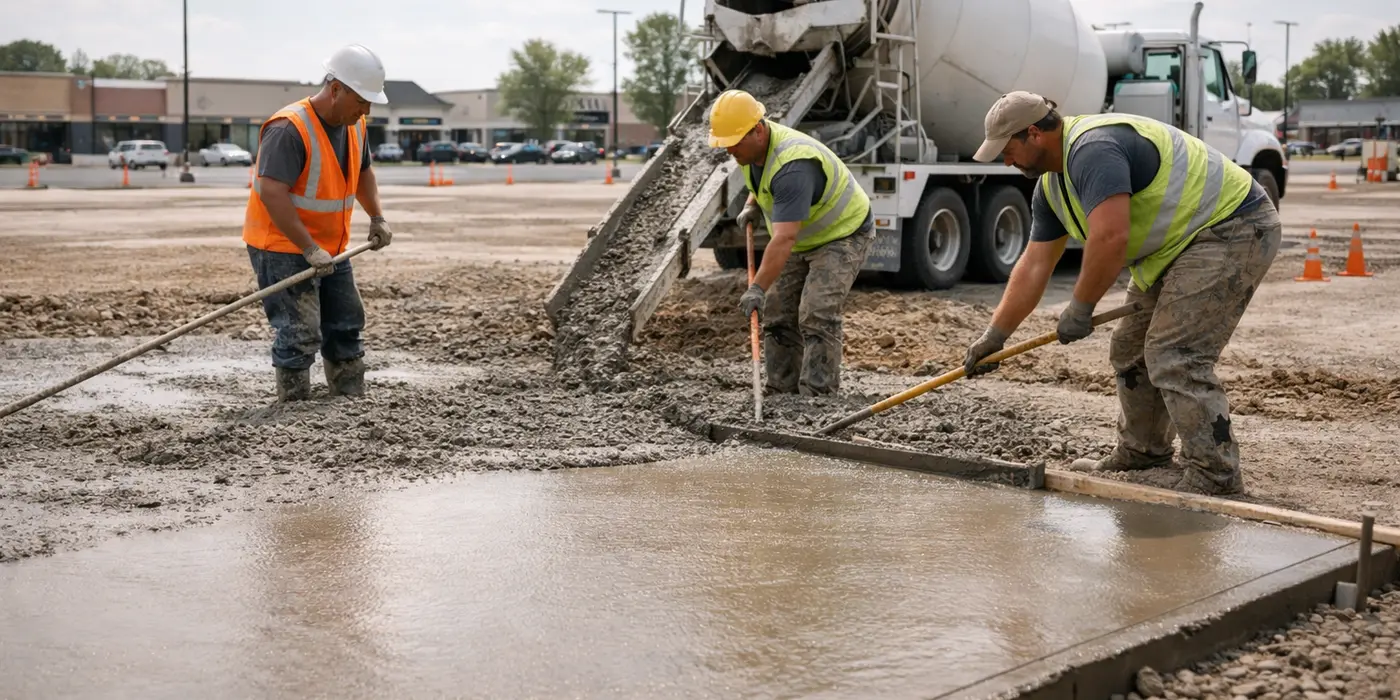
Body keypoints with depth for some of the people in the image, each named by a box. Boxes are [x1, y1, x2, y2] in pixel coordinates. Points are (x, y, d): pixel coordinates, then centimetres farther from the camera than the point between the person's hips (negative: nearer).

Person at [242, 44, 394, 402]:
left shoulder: (354, 126, 3)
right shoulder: (289, 129, -25)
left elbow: (362, 171, 22)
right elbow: (272, 193, -31)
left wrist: (377, 218, 8)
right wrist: (308, 248, -31)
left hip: (331, 249, 9)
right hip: (282, 248, -9)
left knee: (346, 326, 14)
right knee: (300, 334, -10)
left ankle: (352, 402, 25)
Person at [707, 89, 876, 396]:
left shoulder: (792, 165, -36)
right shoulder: (752, 148, -6)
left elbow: (784, 238, -43)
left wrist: (758, 288, -47)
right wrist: (752, 203, 2)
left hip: (843, 235, -10)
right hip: (803, 240, 10)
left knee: (817, 315, -21)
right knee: (778, 314, 5)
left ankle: (818, 396, -20)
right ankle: (781, 392, 10)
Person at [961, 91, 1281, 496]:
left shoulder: (1093, 149, -24)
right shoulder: (1051, 186, 9)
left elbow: (1110, 237, -33)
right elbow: (1034, 265, 12)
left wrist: (1080, 309, -21)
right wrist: (995, 335, 11)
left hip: (1232, 230, -11)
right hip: (1179, 246, 11)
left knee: (1174, 356, -17)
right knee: (1130, 350, 14)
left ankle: (1214, 474, -13)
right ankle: (1142, 452, 27)